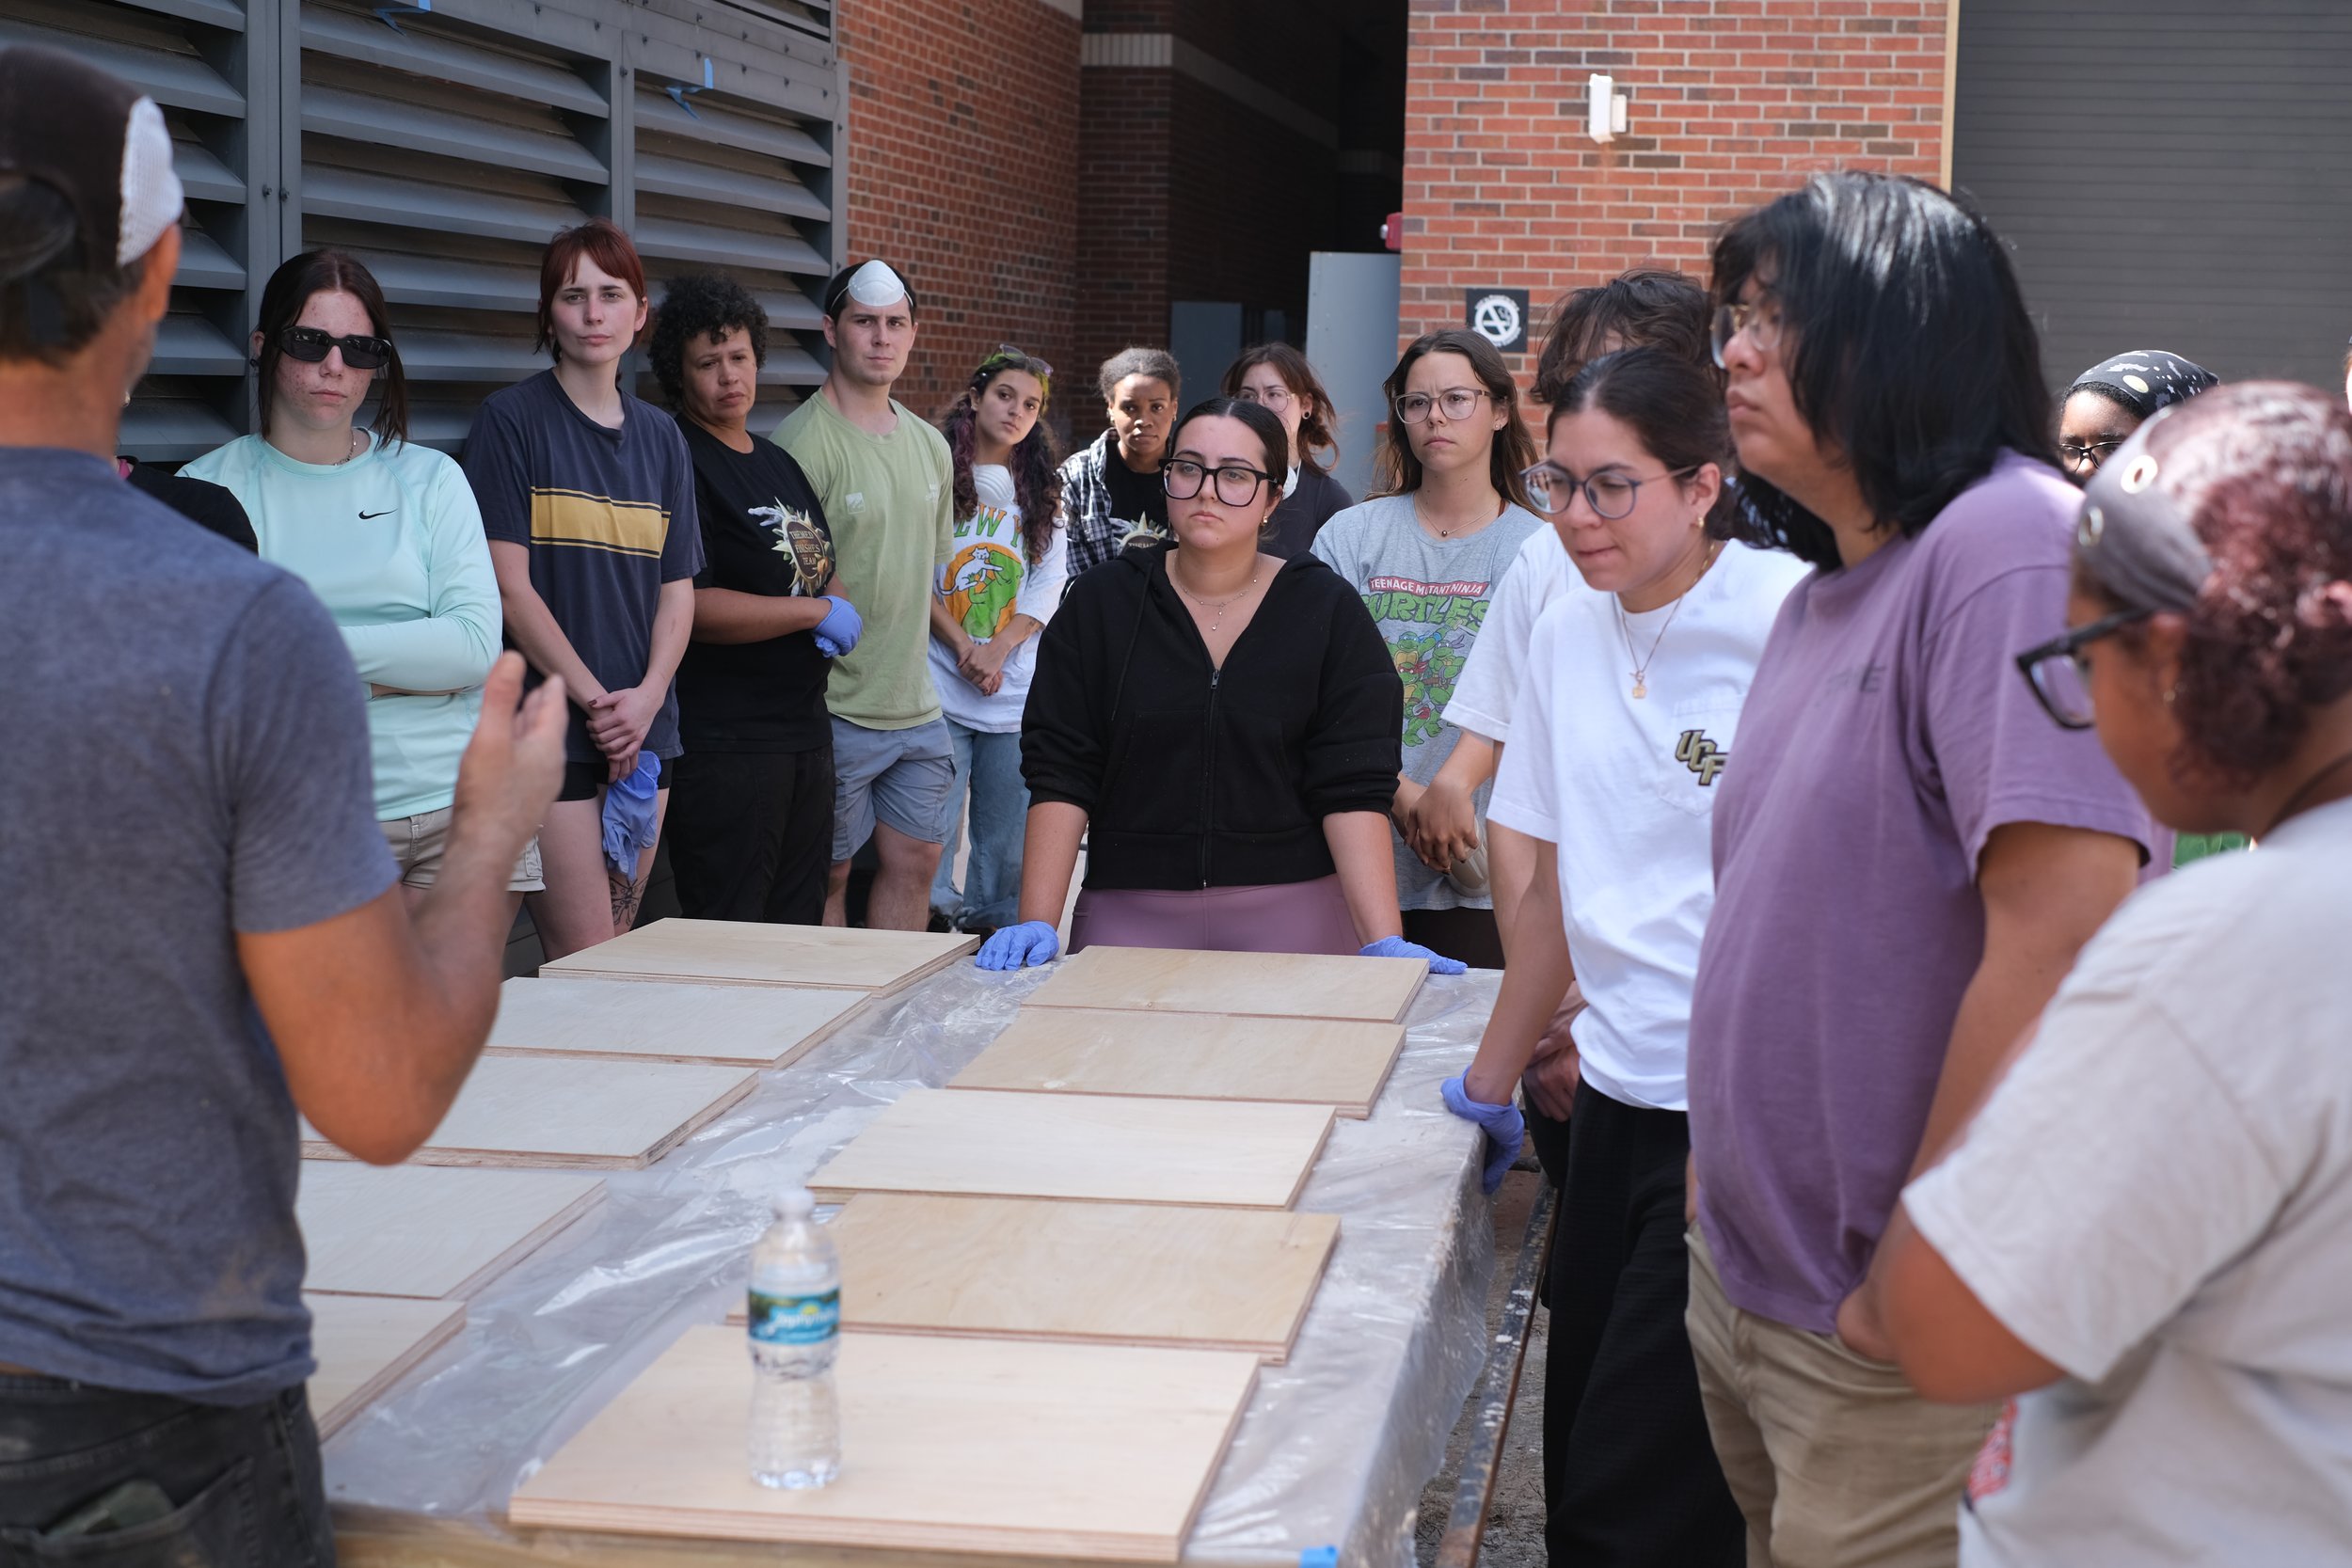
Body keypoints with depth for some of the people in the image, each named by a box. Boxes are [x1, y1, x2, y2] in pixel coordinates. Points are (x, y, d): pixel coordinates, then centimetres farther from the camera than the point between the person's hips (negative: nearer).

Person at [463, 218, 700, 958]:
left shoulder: (661, 437, 14)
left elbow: (678, 588, 11)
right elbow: (509, 586, -8)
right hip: (551, 729, -5)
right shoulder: (511, 418, -2)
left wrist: (647, 699, -5)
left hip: (645, 731, 5)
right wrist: (596, 702, -11)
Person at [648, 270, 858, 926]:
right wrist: (816, 612, -14)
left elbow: (824, 569, 27)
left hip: (806, 730, 9)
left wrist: (835, 608, 3)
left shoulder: (780, 463, 17)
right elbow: (690, 607, -20)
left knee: (799, 929, 13)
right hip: (724, 743, -9)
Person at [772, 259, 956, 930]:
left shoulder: (930, 445, 12)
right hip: (836, 710, -7)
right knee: (828, 877, 2)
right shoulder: (802, 441, -13)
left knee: (916, 859, 11)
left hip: (918, 705, 7)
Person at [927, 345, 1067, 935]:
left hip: (1018, 688, 4)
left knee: (1011, 832, 5)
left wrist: (998, 650, -7)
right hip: (939, 686, -3)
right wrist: (963, 645, -11)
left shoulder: (1043, 494, 15)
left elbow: (1050, 583, 7)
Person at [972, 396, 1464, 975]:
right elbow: (1061, 776, -1)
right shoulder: (1100, 603, 3)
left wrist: (1384, 943, -16)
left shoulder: (1328, 612, 0)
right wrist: (1037, 923, -12)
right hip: (1127, 915, 1)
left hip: (1292, 918, -1)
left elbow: (1353, 789, -6)